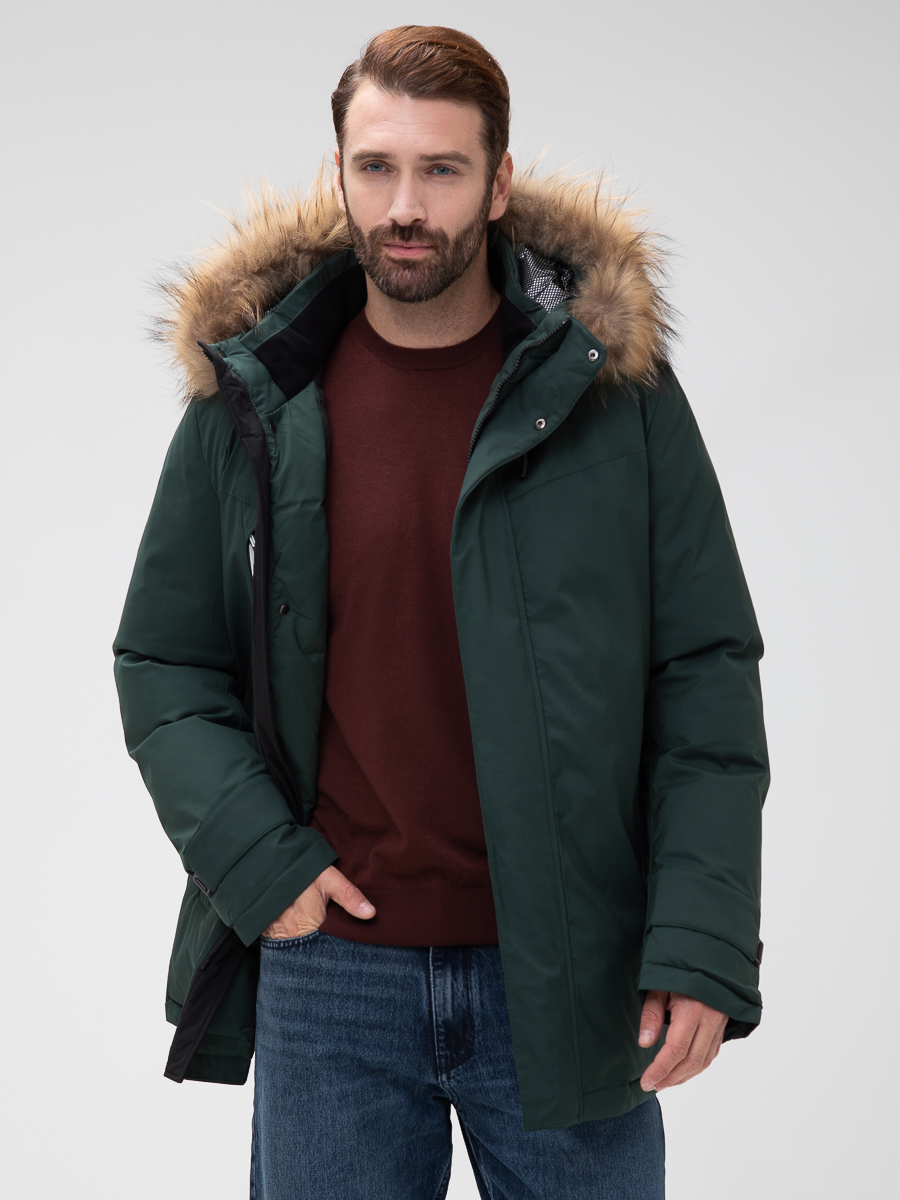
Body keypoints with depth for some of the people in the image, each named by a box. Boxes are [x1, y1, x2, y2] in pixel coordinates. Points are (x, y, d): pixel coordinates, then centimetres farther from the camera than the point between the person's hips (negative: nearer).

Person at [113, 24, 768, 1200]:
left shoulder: (611, 385, -3)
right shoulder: (250, 399, 1)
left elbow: (707, 673, -3)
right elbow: (163, 666, 6)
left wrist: (702, 940, -10)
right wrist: (255, 862, -9)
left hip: (566, 971, -1)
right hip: (326, 972, 1)